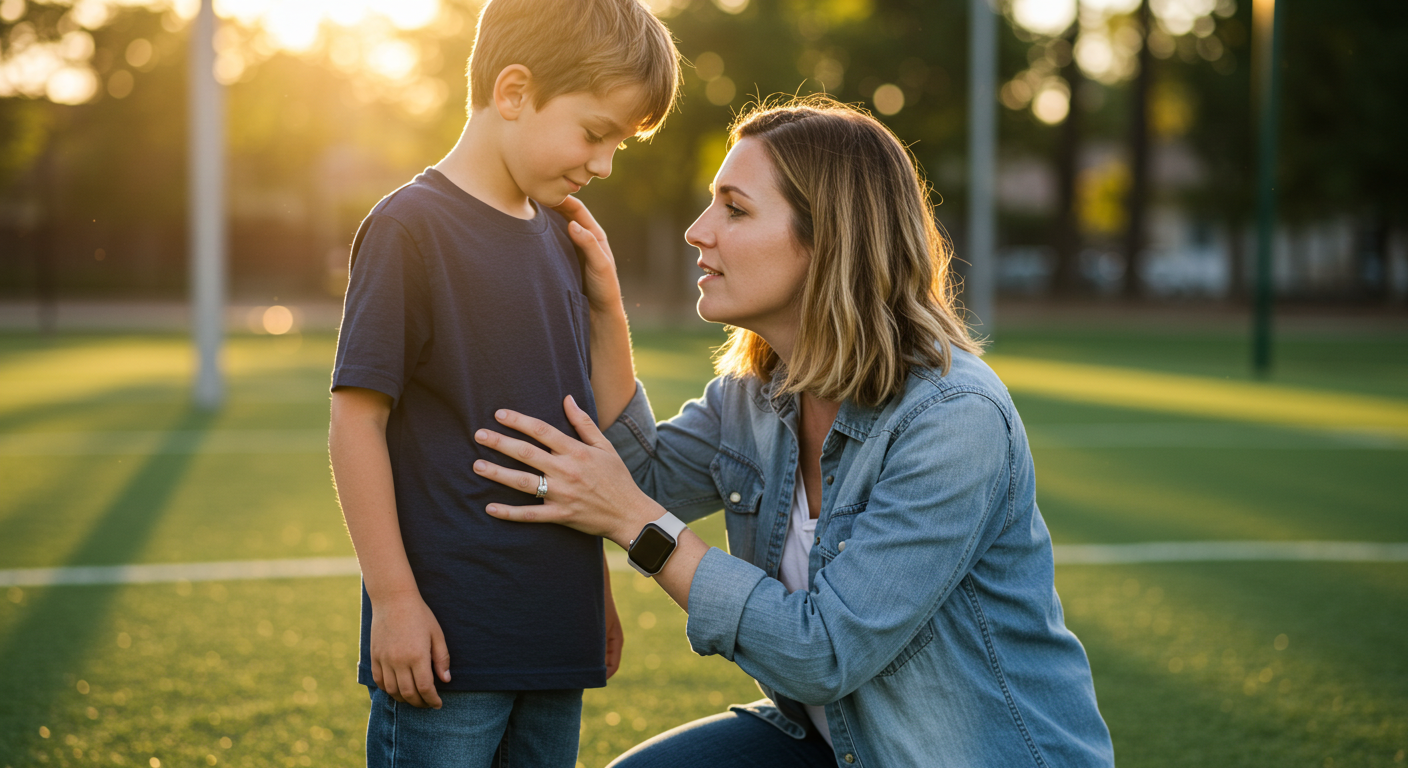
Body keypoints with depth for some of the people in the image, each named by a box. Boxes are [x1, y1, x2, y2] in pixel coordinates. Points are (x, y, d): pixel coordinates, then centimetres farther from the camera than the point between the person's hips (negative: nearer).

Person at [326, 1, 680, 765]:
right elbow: (356, 419, -13)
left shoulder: (558, 238, 13)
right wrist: (394, 598, -14)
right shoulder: (410, 227, -11)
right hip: (447, 637, -7)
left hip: (553, 638, 8)